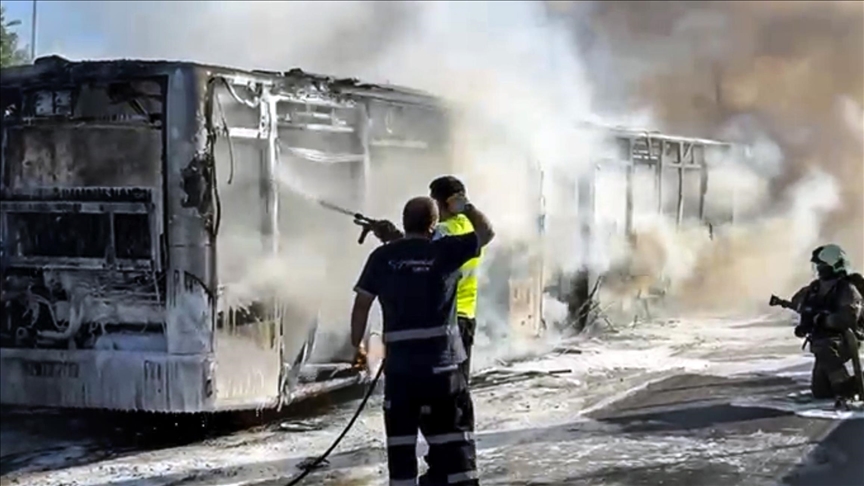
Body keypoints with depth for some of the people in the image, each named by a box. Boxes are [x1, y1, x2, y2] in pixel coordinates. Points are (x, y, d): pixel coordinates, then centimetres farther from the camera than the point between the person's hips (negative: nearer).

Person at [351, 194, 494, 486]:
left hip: (399, 363, 1)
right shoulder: (444, 251, -2)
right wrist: (465, 208, 27)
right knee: (454, 435, 5)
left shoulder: (382, 256, 1)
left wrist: (357, 345, 15)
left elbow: (362, 303, 3)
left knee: (401, 437, 9)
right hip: (441, 362, -1)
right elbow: (486, 232, 11)